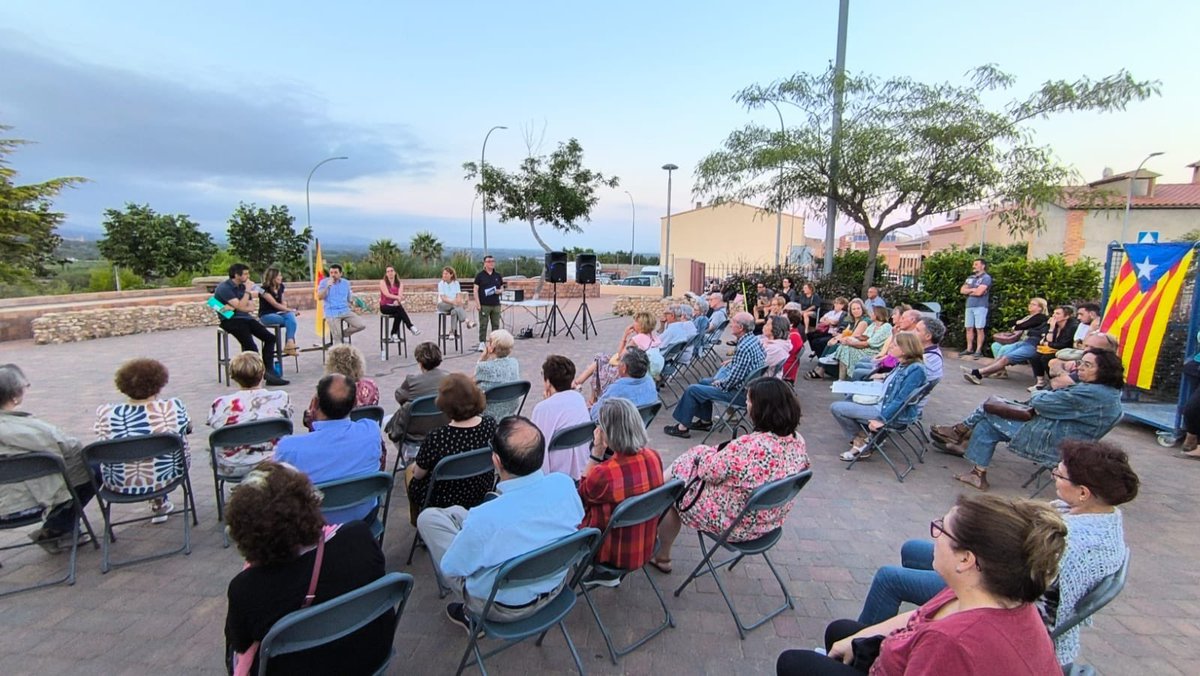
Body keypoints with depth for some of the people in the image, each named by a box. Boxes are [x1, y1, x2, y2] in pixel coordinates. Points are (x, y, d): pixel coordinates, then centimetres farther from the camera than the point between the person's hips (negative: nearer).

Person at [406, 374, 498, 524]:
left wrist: (415, 467, 9)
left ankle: (417, 521, 47)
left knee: (411, 470, 27)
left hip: (443, 504, -4)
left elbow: (419, 474, -15)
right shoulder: (490, 424, -21)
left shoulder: (435, 439, -33)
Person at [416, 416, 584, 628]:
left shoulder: (485, 519, -37)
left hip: (504, 610, -5)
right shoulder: (565, 484, -24)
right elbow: (577, 522, 0)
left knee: (428, 517, 8)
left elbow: (451, 568, -17)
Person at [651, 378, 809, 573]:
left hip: (736, 524, -8)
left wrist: (706, 452, 0)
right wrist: (719, 451, 5)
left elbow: (710, 470, -22)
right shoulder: (798, 441, -11)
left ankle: (661, 556, 38)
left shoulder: (749, 447, -36)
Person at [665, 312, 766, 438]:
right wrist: (732, 361, 7)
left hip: (738, 392, -10)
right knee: (704, 381, 25)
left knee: (692, 389, -4)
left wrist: (719, 384, -10)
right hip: (743, 385, 10)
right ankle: (705, 421, 30)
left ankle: (682, 427, 9)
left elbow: (733, 379, -27)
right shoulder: (753, 339, 3)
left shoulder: (744, 347, -28)